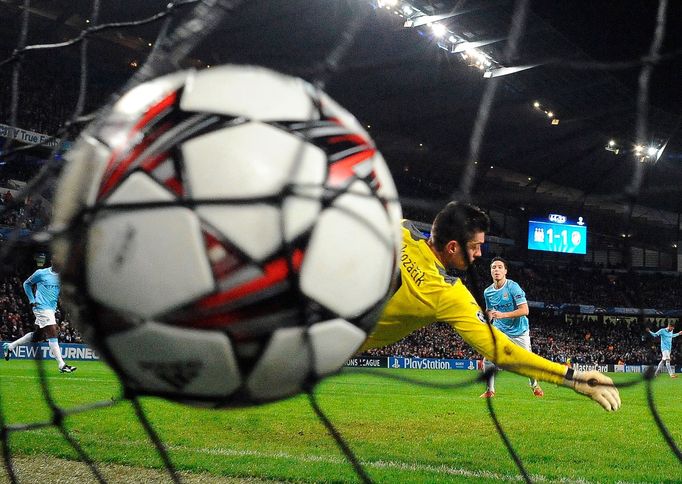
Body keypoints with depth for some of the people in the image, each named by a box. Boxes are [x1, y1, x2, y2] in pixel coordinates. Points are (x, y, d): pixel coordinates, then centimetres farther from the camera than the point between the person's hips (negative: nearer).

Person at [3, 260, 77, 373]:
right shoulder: (41, 273, -4)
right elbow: (26, 283, 7)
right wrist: (32, 300, 0)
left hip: (52, 309, 7)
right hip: (42, 308, -7)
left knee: (37, 336, 16)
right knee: (52, 335, -14)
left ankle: (10, 346, 32)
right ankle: (62, 365, -15)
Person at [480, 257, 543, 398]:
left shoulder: (513, 287, -20)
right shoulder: (488, 292, -3)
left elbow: (524, 310, -27)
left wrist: (503, 315, -33)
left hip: (519, 332, -3)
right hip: (499, 332, 3)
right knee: (488, 360, -12)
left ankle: (534, 385, 36)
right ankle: (490, 390, 4)